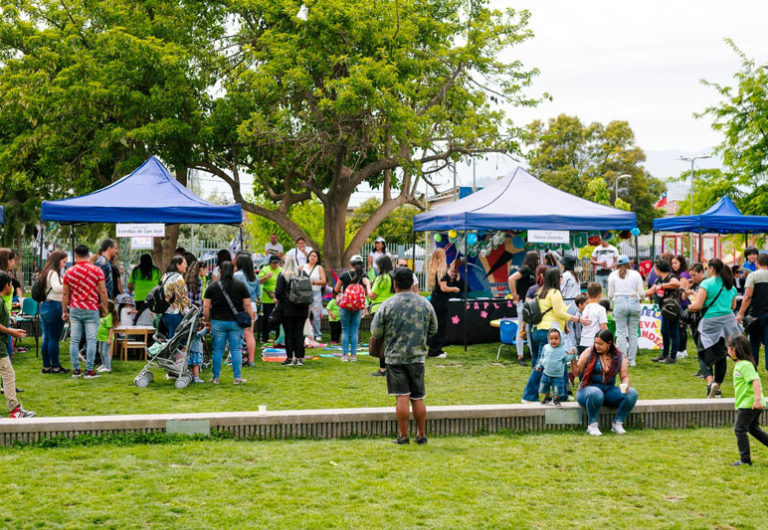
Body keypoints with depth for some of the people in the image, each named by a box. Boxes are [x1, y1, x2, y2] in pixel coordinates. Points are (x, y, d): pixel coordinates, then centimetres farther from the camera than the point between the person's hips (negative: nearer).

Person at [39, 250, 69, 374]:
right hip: (54, 307, -9)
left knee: (46, 338, 12)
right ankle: (55, 367, 3)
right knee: (54, 339, -3)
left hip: (44, 307, 9)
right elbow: (56, 288, -28)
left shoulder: (46, 272, 15)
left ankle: (46, 366, 17)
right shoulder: (53, 273, -13)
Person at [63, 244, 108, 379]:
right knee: (91, 340, -1)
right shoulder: (97, 270, -4)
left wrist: (64, 311, 16)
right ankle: (89, 371, -4)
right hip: (91, 310, -2)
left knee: (74, 340, 6)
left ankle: (76, 370, 6)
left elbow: (65, 293, 9)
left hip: (75, 310, 2)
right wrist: (104, 308, 5)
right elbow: (103, 291, -5)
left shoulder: (69, 272, 4)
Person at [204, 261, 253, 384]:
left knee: (217, 350, 6)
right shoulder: (241, 286, 1)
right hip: (236, 322, 0)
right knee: (236, 349, 3)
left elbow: (206, 307, 0)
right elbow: (247, 305, -1)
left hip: (218, 322, 0)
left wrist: (208, 321, 9)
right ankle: (237, 377, 2)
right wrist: (251, 319, 7)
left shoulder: (212, 286, 2)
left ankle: (216, 377, 10)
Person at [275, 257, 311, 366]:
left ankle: (290, 358, 3)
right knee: (299, 333, 6)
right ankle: (299, 358, 5)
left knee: (288, 333, 3)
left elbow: (278, 292, -12)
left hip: (287, 309, -3)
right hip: (301, 309, 3)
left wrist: (279, 299, 8)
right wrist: (308, 305, 14)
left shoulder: (282, 275, -5)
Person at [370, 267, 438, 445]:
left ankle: (403, 435, 2)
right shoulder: (425, 304, 2)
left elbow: (375, 332, -4)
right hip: (417, 356, 2)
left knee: (402, 397, -1)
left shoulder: (388, 305, -7)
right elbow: (433, 330, 12)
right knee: (418, 398, 9)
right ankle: (421, 435, 14)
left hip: (394, 356, -2)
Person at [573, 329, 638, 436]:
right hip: (588, 389, -3)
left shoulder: (619, 357, 4)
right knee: (596, 393, -40)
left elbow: (625, 376, 3)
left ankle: (617, 423, -10)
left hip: (609, 391, 3)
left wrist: (625, 385, -19)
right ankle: (592, 425, -21)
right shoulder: (589, 352, -3)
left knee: (632, 393, -21)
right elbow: (577, 373, -4)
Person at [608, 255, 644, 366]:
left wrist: (611, 297, 29)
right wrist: (640, 298, 25)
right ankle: (632, 359, 7)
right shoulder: (636, 274, 5)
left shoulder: (613, 275, 6)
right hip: (634, 302, 1)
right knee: (633, 333, 6)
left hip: (620, 303, -1)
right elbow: (641, 292, 3)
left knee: (621, 333, 1)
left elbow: (610, 294, 6)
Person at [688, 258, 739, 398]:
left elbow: (697, 306, -16)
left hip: (711, 323, -5)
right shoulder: (730, 285, 11)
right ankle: (718, 389, 18)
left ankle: (710, 382, -21)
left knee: (705, 355, 3)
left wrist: (689, 307, 5)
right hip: (729, 321, 5)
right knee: (721, 357, 13)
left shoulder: (707, 284, -9)